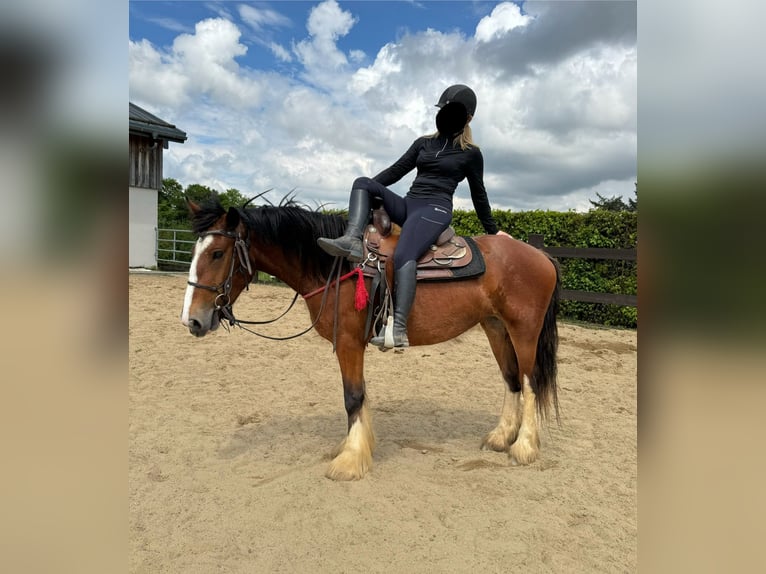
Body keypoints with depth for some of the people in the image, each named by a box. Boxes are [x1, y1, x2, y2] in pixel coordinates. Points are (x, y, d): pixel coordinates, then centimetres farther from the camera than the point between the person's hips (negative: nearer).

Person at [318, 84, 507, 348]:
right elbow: (397, 170, 17)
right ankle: (352, 241, -33)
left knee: (403, 255, -34)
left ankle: (399, 329, -47)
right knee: (362, 182, -11)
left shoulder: (471, 153, 9)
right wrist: (367, 192, 7)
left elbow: (478, 194, 15)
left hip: (435, 210, -6)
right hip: (406, 205, 6)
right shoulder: (424, 143, 21)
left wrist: (493, 231, 20)